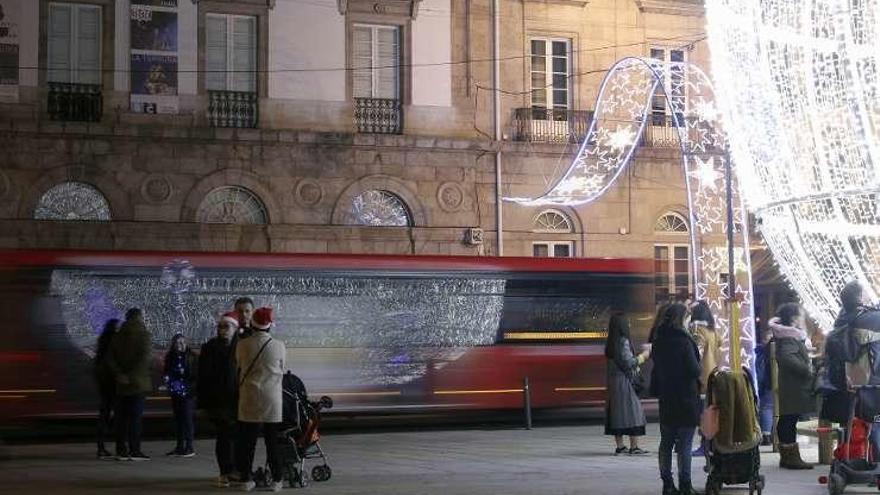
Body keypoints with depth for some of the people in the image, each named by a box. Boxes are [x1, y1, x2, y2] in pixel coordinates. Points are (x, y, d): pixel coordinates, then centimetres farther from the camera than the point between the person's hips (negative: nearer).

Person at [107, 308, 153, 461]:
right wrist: (133, 374, -16)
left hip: (121, 382, 5)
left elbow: (110, 358, 2)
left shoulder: (118, 336, 11)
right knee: (136, 416, -3)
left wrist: (119, 374, -5)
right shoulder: (143, 334, -6)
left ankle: (121, 450, 10)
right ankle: (134, 450, -5)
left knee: (122, 416, 9)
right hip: (137, 382, -5)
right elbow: (145, 356, -19)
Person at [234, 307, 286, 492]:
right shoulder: (279, 346, -7)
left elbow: (239, 366, 9)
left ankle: (245, 479, 9)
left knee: (246, 441, 7)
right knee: (273, 441, 7)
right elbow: (282, 371, 6)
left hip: (249, 400, 0)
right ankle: (277, 479, 10)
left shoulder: (242, 345, -6)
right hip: (272, 401, 0)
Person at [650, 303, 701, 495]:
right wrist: (699, 370, 4)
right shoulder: (683, 341, -17)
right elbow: (694, 371, -17)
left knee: (666, 443, 12)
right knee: (684, 444, -1)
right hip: (686, 399, -6)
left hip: (666, 400, 6)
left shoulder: (659, 341, 4)